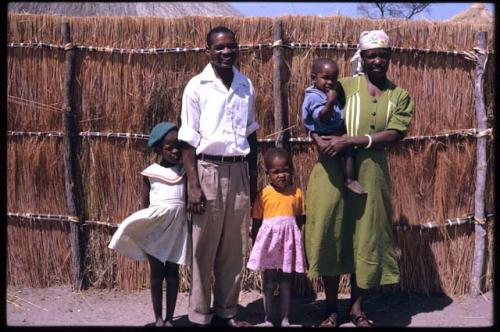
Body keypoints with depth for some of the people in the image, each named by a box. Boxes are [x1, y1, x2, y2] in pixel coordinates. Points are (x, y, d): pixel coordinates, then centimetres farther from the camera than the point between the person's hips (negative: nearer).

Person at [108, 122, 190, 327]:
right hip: (155, 226, -1)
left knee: (172, 273, 8)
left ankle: (169, 318, 17)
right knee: (156, 274, 8)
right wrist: (143, 226, 1)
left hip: (177, 227, 1)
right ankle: (158, 318, 18)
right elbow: (145, 204, 3)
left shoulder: (185, 170, 3)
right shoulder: (150, 173, -2)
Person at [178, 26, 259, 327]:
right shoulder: (197, 86, -5)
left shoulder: (246, 86, 8)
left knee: (235, 248, 10)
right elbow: (189, 140, -6)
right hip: (209, 170, -4)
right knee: (204, 248, 3)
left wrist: (254, 176, 13)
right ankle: (200, 316, 15)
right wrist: (193, 185, -12)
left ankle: (227, 312, 23)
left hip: (238, 171, 4)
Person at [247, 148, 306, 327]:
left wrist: (293, 236, -1)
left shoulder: (297, 193, 1)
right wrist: (255, 245, 1)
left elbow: (301, 219, 8)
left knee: (286, 281, 10)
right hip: (269, 240, -2)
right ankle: (267, 319, 16)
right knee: (269, 282, 7)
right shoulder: (264, 194, -5)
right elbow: (256, 222, 0)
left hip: (289, 241, 2)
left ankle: (285, 319, 19)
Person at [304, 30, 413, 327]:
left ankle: (357, 307, 25)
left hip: (371, 175, 2)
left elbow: (394, 135, -8)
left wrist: (349, 140, -17)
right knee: (330, 236, 3)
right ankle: (331, 309, 19)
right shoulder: (344, 86, 2)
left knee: (367, 239, 8)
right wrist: (322, 142, -22)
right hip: (333, 171, -1)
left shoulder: (400, 96, 6)